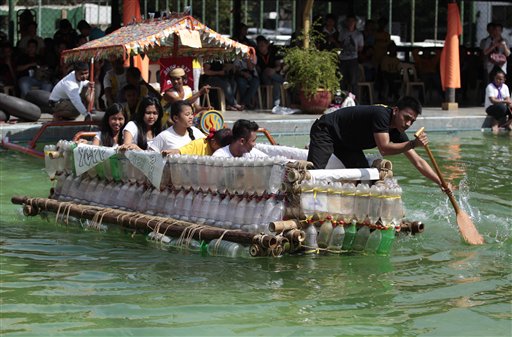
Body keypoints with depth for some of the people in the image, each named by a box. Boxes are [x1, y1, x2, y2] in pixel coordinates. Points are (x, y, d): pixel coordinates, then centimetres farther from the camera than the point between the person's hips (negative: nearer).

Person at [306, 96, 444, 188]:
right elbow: (384, 149, -36)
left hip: (347, 142, 9)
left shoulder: (397, 133, -5)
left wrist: (442, 183, -10)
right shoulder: (381, 114, -29)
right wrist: (413, 144, -41)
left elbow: (418, 162, -4)